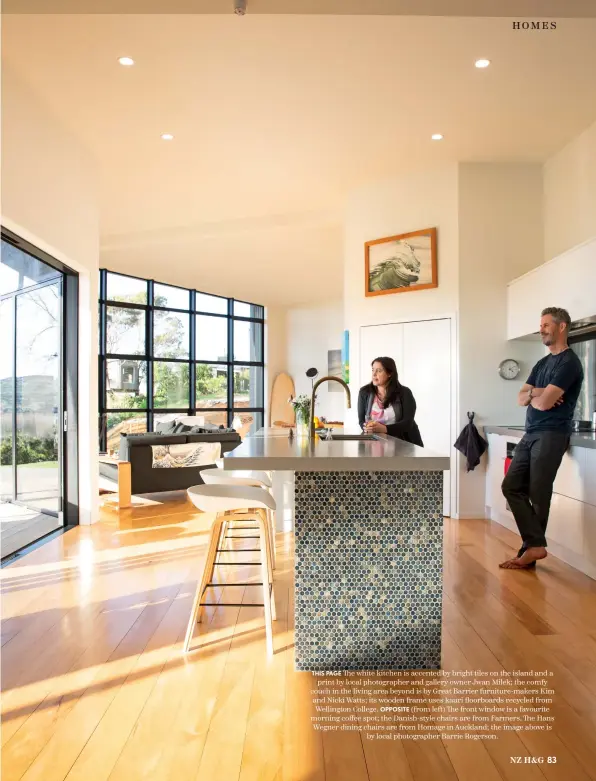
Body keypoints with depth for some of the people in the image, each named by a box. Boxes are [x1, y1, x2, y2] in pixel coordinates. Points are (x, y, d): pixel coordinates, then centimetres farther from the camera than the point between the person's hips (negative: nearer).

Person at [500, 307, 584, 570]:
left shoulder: (569, 362, -9)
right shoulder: (542, 363, 19)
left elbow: (544, 403, -18)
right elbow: (521, 398, 12)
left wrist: (532, 395, 4)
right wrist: (536, 393, -9)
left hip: (551, 435, -8)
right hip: (530, 434, 9)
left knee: (537, 495, -3)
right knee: (511, 486, 3)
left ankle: (531, 548, 8)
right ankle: (535, 545, 8)